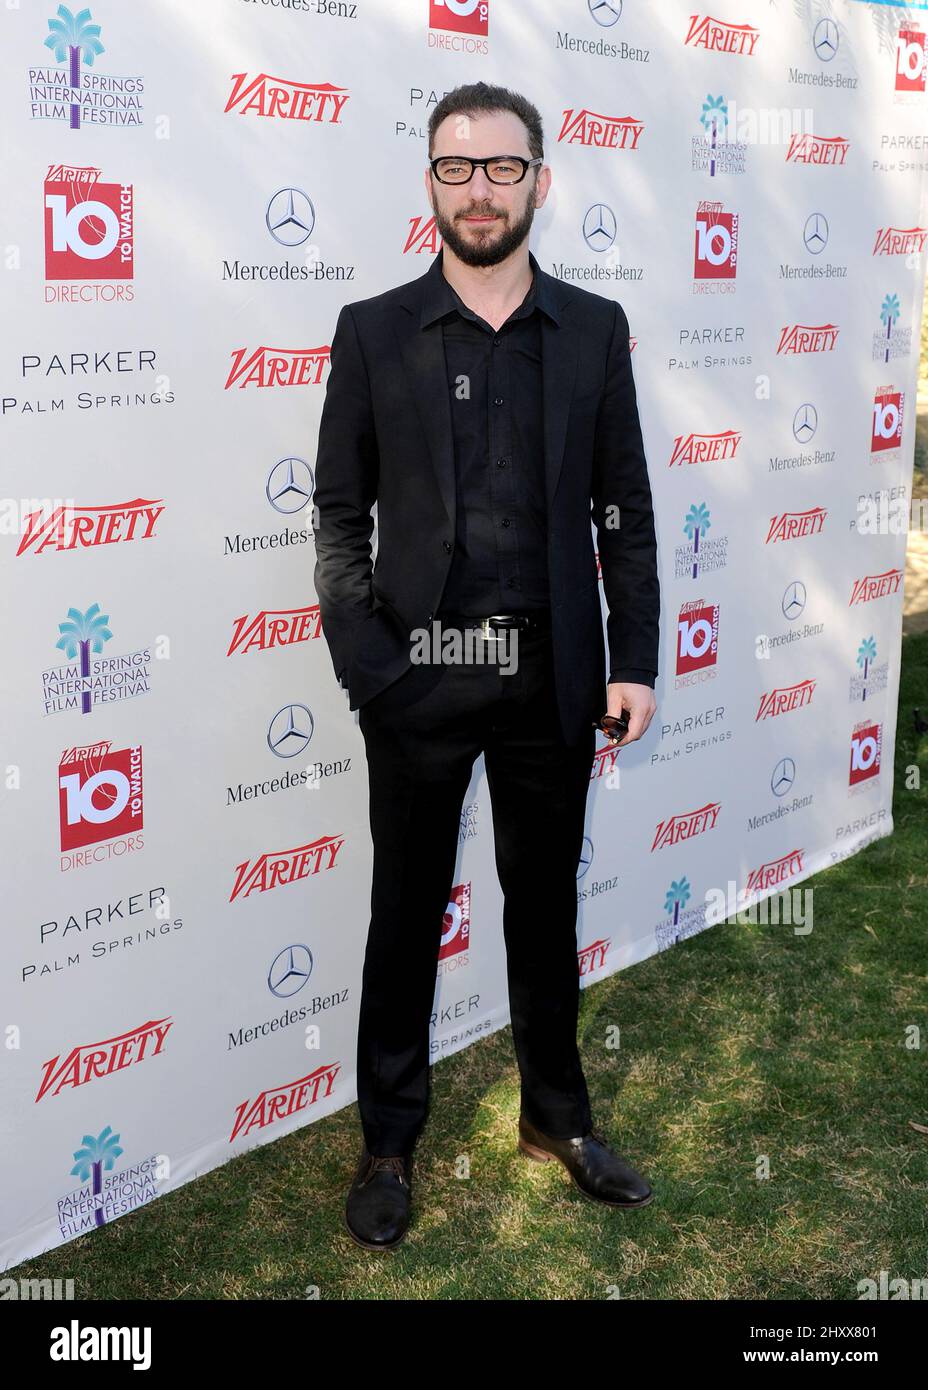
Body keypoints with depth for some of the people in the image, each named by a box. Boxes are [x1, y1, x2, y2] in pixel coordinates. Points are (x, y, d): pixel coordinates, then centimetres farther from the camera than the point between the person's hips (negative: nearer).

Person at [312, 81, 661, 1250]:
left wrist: (634, 661, -1)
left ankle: (557, 1113, 35)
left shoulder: (594, 329, 3)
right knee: (406, 916, 10)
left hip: (552, 678, 2)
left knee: (546, 906, 16)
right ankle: (389, 1141, 27)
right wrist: (363, 662, -10)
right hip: (418, 677, -1)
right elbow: (339, 516, -1)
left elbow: (625, 511, 5)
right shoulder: (373, 331, -1)